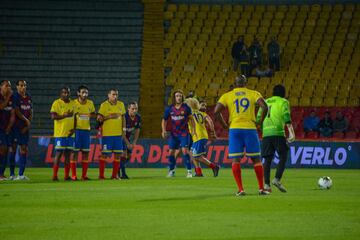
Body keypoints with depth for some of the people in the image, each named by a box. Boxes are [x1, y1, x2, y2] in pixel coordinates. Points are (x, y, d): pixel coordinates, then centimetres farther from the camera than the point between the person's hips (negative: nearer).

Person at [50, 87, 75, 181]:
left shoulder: (73, 103, 12)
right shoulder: (57, 103, -5)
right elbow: (53, 117, -14)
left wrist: (74, 128, 2)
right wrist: (65, 115, -23)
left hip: (70, 133, 5)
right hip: (60, 133, -5)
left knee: (68, 154, 6)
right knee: (59, 153, -7)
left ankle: (66, 176, 9)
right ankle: (54, 176, -4)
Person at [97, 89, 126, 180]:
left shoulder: (121, 104, 11)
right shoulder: (104, 105, -4)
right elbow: (99, 118, -7)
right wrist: (110, 116, -18)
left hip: (118, 134, 5)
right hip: (107, 134, -5)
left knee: (118, 154, 3)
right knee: (104, 154, -3)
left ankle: (114, 175, 13)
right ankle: (101, 175, 3)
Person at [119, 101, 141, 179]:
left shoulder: (138, 117, -8)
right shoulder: (124, 117, -28)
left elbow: (137, 130, 4)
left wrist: (134, 142, -2)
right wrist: (128, 143, -24)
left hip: (128, 137, 7)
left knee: (129, 155, 9)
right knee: (124, 153, -20)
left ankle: (118, 169, 27)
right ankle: (123, 174, -16)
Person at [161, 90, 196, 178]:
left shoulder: (186, 108, -6)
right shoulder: (169, 109, -1)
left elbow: (191, 119, 6)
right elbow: (164, 120, 9)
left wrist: (193, 130, 2)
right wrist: (163, 130, -3)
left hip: (184, 133, -3)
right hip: (173, 133, 3)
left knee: (185, 150, -14)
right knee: (171, 152, 3)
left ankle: (189, 171, -10)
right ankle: (171, 171, 18)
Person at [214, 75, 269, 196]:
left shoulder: (227, 96, 9)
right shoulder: (254, 94, 8)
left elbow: (216, 111, -3)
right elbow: (264, 107, -8)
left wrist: (225, 125, 6)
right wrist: (260, 122, 4)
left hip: (234, 129, 0)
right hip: (250, 128, 0)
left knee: (236, 160, 2)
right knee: (256, 159, 9)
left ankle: (240, 189, -6)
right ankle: (261, 188, 10)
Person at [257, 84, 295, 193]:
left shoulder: (265, 102, 21)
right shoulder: (283, 102, 7)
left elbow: (259, 117, 18)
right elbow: (286, 116, -7)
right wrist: (291, 132, -11)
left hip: (265, 133, 4)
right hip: (278, 132, -4)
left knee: (268, 159, 5)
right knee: (283, 157, 4)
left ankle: (266, 184, -4)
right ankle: (277, 179, -12)